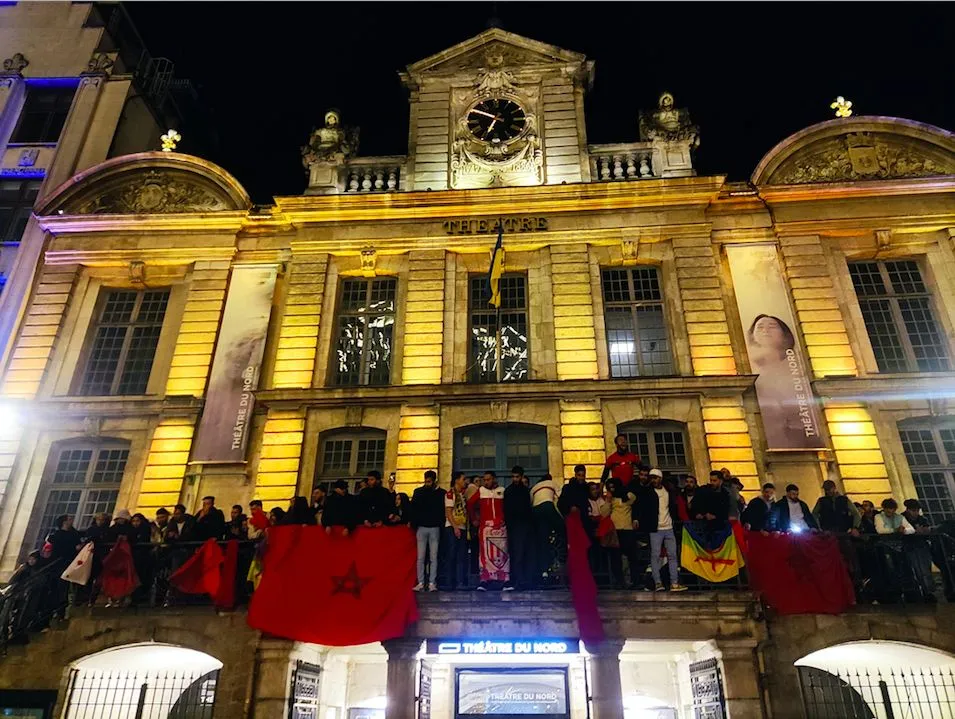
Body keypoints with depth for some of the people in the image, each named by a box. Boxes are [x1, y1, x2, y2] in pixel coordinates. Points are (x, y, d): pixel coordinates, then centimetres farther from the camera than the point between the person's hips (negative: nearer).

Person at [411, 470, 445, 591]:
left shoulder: (440, 493, 5)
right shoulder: (418, 492, 6)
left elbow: (442, 510, 4)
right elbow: (413, 509, 5)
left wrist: (441, 524, -6)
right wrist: (414, 524, -5)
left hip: (434, 528, -1)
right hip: (421, 527, 1)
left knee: (433, 557, 0)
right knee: (420, 557, 0)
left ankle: (432, 583, 2)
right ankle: (421, 582, 3)